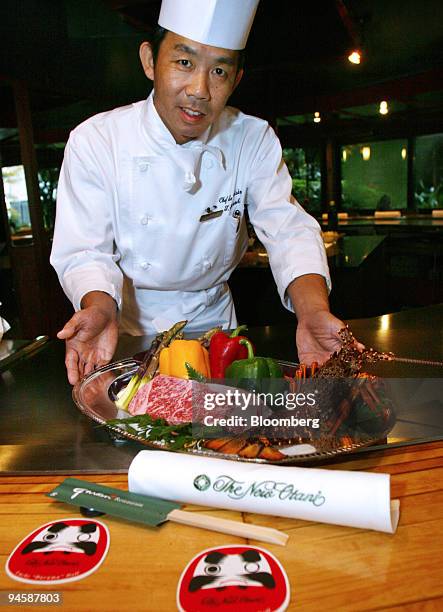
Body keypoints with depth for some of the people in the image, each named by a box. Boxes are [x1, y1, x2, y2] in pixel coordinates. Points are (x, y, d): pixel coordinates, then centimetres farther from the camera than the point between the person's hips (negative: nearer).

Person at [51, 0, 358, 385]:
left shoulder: (255, 140, -9)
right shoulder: (94, 141, -15)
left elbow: (288, 228, -16)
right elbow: (86, 251, -16)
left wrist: (313, 310, -36)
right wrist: (101, 310, -38)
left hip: (212, 316, 1)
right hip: (130, 324, 0)